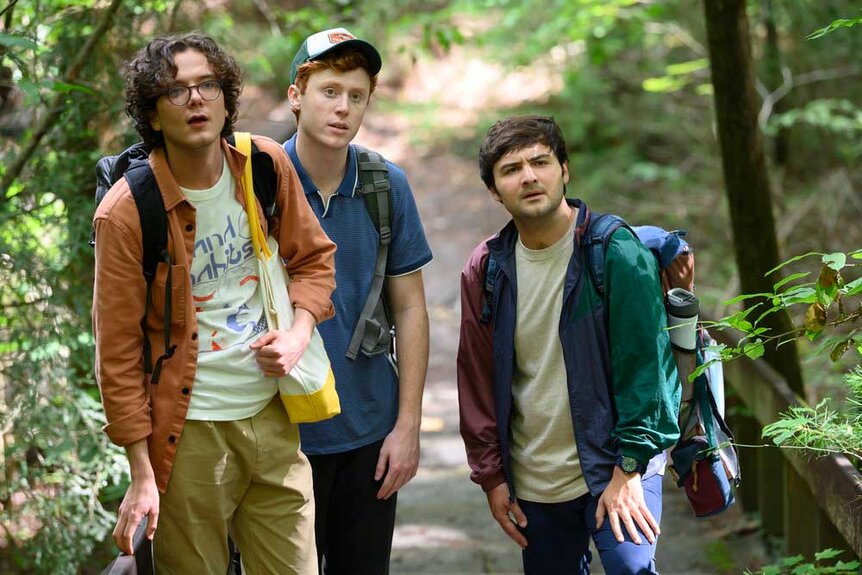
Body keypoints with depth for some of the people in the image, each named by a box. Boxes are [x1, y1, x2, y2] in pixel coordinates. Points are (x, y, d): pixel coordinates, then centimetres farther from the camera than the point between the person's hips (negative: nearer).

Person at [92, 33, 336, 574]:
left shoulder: (267, 167, 0)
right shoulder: (127, 213, -12)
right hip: (189, 432, -4)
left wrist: (299, 331, -6)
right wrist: (142, 477, -10)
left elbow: (314, 257, 15)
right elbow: (118, 355, -10)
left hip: (273, 418, 4)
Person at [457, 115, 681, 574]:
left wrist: (628, 469, -15)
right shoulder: (485, 270, 3)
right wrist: (490, 475, 6)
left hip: (613, 465, -4)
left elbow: (643, 364, -11)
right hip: (532, 481, 4)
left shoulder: (616, 252, -10)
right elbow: (477, 380, 9)